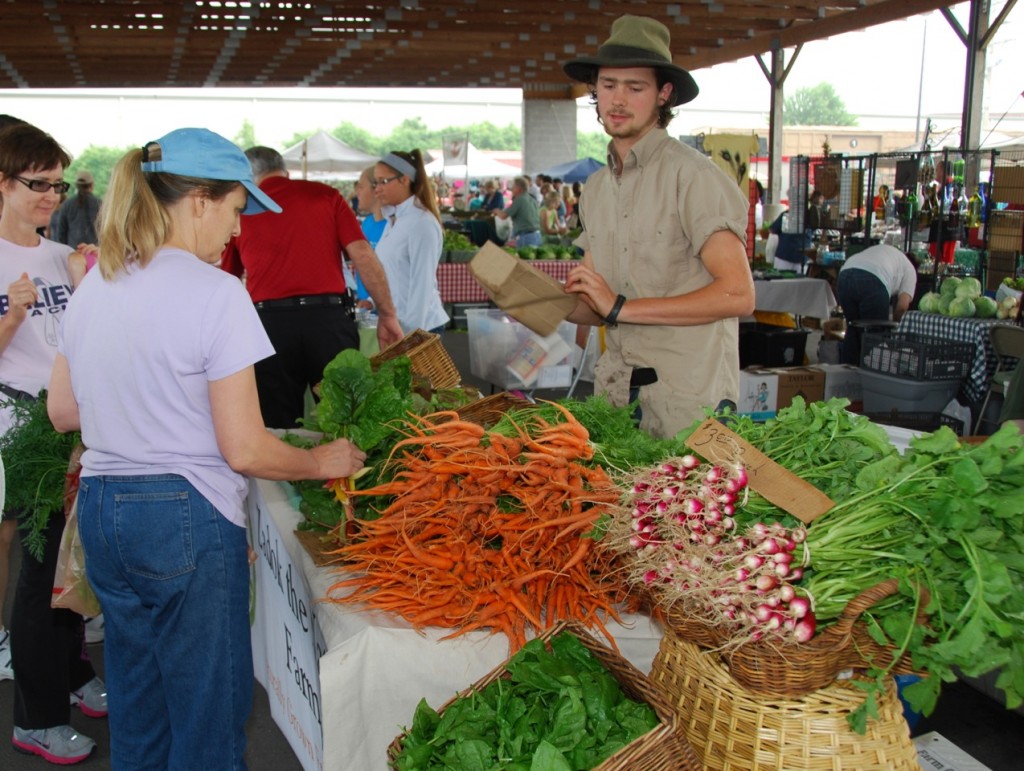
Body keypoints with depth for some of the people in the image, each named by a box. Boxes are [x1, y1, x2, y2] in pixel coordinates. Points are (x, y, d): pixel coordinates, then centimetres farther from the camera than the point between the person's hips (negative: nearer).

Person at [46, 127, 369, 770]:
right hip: (186, 518, -7)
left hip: (100, 509, 8)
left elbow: (63, 411, 13)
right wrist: (321, 463, -1)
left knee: (135, 703, 23)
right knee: (208, 712, 9)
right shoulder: (215, 293, -16)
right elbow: (245, 449, -17)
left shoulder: (93, 284, 6)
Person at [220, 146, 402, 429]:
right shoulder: (326, 194, 10)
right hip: (330, 318, 0)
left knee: (277, 431, 10)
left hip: (269, 321, 0)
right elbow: (363, 254, 0)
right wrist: (387, 315, 4)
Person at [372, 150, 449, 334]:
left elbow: (422, 283, -18)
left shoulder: (421, 223, -15)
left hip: (420, 326, -8)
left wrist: (413, 333, -18)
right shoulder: (393, 220, 12)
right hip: (396, 323, 8)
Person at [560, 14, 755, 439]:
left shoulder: (691, 175, -12)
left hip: (687, 402, -6)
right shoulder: (596, 188, 13)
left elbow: (737, 295, -21)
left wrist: (621, 307, -19)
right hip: (615, 390, 6)